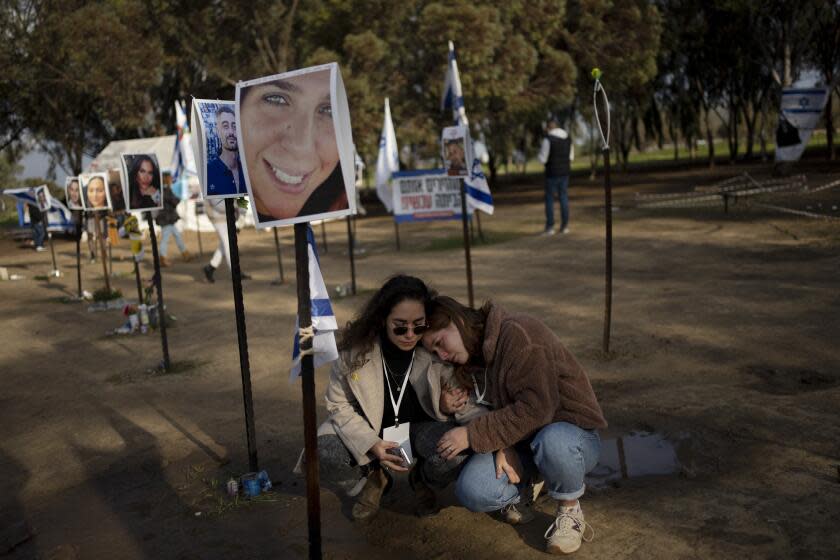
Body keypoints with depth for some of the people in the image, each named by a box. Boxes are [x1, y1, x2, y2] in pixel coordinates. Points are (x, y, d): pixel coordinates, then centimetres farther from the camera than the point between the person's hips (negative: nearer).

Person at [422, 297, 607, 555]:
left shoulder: (517, 333, -22)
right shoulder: (474, 359, 6)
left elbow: (537, 407, -29)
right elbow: (495, 410, 3)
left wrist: (472, 435, -26)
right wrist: (502, 447, -19)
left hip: (574, 431, -6)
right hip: (522, 442, 6)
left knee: (551, 442, -42)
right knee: (471, 491, -18)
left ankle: (570, 510, -10)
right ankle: (527, 481, 14)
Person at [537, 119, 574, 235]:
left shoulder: (548, 139, -14)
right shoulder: (568, 138, 6)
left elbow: (543, 159, -13)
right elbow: (571, 157, 13)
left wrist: (539, 154, 10)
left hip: (552, 173, -5)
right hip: (565, 173, 5)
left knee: (549, 199, 2)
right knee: (564, 198, 11)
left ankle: (550, 227, 0)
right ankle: (564, 226, 11)